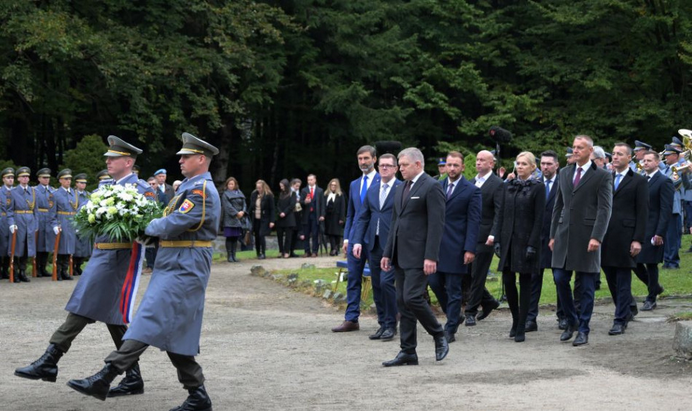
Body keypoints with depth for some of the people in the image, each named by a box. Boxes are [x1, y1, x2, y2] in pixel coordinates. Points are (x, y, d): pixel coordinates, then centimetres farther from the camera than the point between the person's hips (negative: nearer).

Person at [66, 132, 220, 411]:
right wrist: (158, 227, 5)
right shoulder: (190, 186, 20)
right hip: (175, 268, 10)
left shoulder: (202, 191, -13)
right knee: (175, 335, 9)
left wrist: (148, 227, -3)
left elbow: (173, 224, -20)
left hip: (182, 270, -10)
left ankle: (104, 379, -17)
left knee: (148, 325, -13)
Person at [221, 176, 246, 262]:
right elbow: (228, 206, -11)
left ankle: (234, 255, 12)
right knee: (229, 238, -3)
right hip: (229, 219, -5)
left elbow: (244, 203, 10)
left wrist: (243, 212, -9)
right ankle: (229, 256, 2)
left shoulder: (239, 193, 13)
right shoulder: (225, 194, -3)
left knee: (235, 238, 7)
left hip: (238, 219, 5)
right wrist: (236, 213, -16)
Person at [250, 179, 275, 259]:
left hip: (264, 219, -5)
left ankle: (263, 253, -6)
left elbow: (272, 209, -6)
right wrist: (250, 219, 6)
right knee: (257, 237, 8)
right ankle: (258, 253, 19)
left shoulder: (269, 196, -6)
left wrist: (272, 221, -11)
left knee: (261, 235, -14)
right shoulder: (254, 195, 7)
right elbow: (251, 208, 11)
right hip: (255, 219, 5)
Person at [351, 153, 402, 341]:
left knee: (386, 282, -13)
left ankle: (391, 325, 0)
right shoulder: (372, 189, 14)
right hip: (374, 244, 6)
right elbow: (363, 217, 14)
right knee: (376, 285, 8)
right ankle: (382, 324, 17)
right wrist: (357, 241, 4)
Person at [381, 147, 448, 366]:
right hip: (401, 256, 8)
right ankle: (408, 352, 11)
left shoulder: (432, 187, -9)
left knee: (412, 298, -15)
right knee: (402, 303, 7)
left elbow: (436, 224, -15)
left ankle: (439, 336, 7)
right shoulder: (401, 189, 18)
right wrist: (387, 253, 16)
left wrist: (431, 257, -20)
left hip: (418, 256, -8)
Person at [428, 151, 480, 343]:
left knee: (453, 289, -1)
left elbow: (474, 222, -7)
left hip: (456, 247, -5)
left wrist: (470, 249, -15)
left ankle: (450, 330, 6)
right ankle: (454, 316, 27)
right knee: (434, 282, 5)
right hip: (436, 244, 5)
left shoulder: (472, 190, -4)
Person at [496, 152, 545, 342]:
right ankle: (515, 319, 23)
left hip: (526, 239, -4)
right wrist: (498, 239, 5)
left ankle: (521, 328, 5)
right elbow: (502, 215, 12)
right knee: (507, 280, 4)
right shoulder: (508, 186, 10)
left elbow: (538, 219, -8)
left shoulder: (537, 188, -4)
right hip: (509, 239, 4)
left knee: (525, 282, 1)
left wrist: (532, 244, -14)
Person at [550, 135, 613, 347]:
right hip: (564, 234, 5)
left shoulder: (602, 176, -2)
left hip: (587, 237, -5)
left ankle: (583, 329, 10)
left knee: (587, 286, 2)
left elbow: (605, 210, -8)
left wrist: (596, 237, -17)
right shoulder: (564, 174, 14)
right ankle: (572, 321, 21)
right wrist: (553, 234, 12)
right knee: (560, 279, 2)